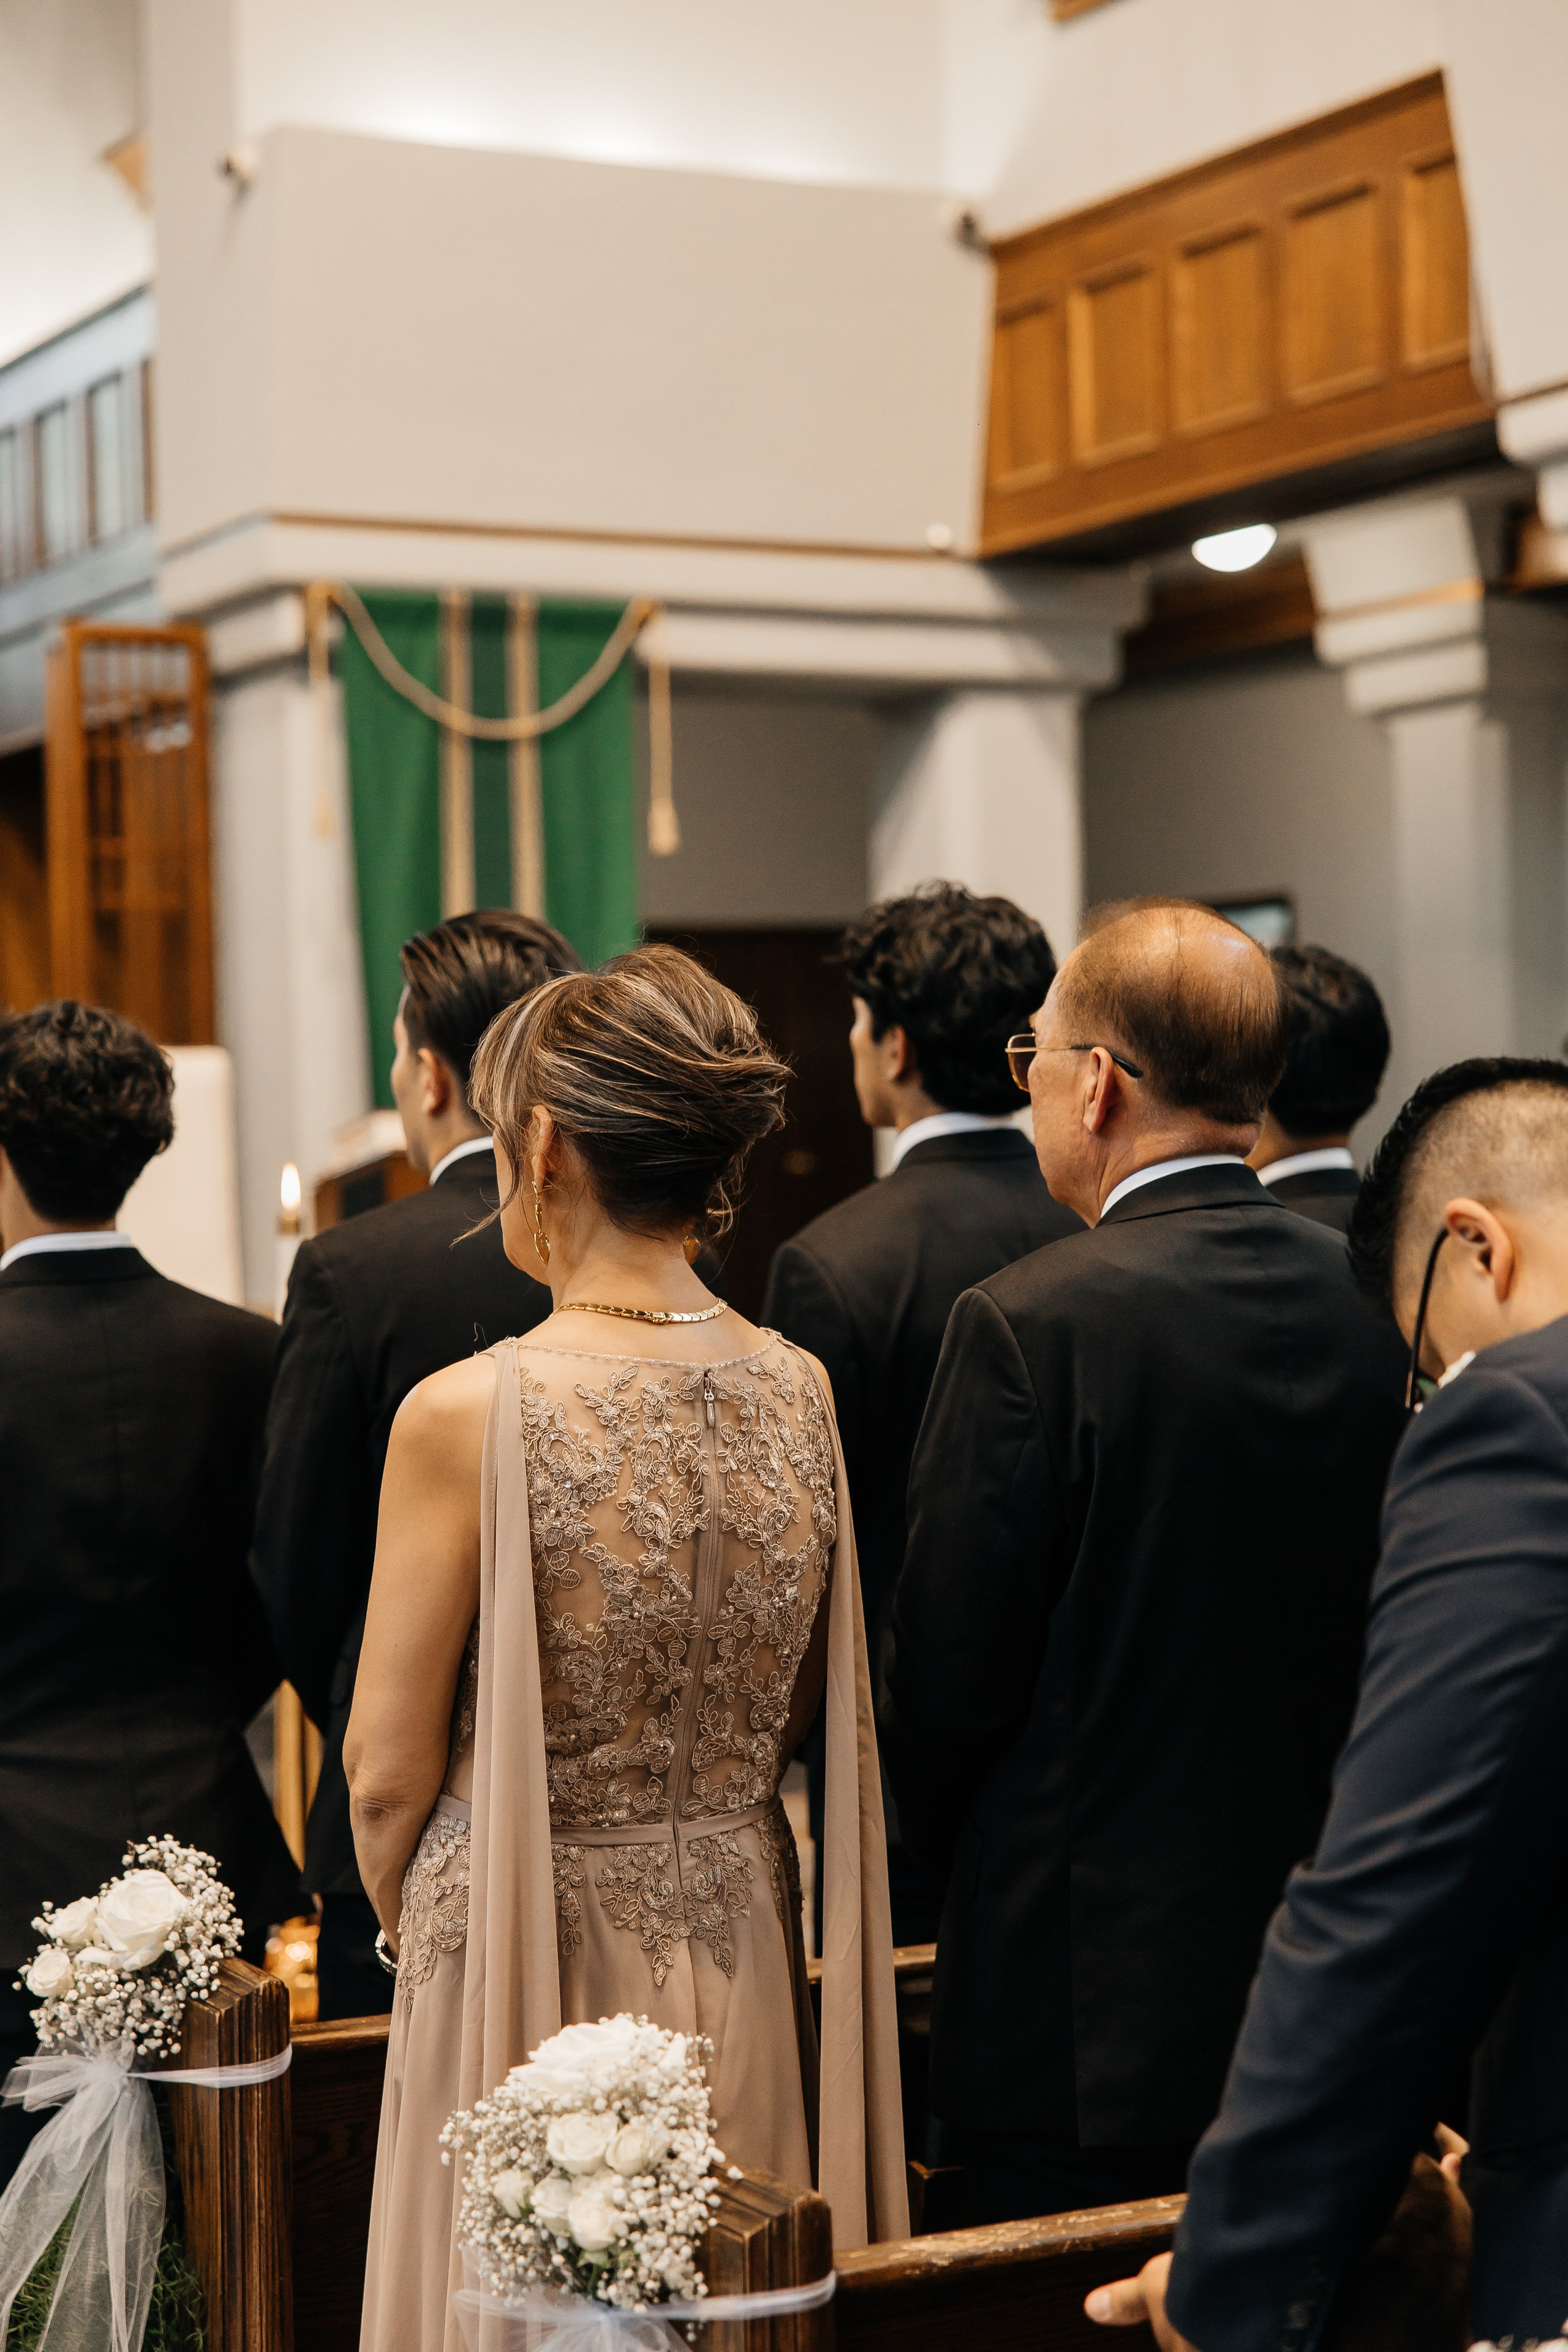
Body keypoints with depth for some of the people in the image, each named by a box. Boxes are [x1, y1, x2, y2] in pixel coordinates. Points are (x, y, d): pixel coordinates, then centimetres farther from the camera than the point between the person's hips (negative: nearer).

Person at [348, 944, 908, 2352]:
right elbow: (808, 1713, 8)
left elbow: (390, 1777, -10)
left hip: (529, 1968, -4)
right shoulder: (802, 1393, -4)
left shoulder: (468, 1416, -18)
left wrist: (410, 1925, 9)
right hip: (743, 1957, 5)